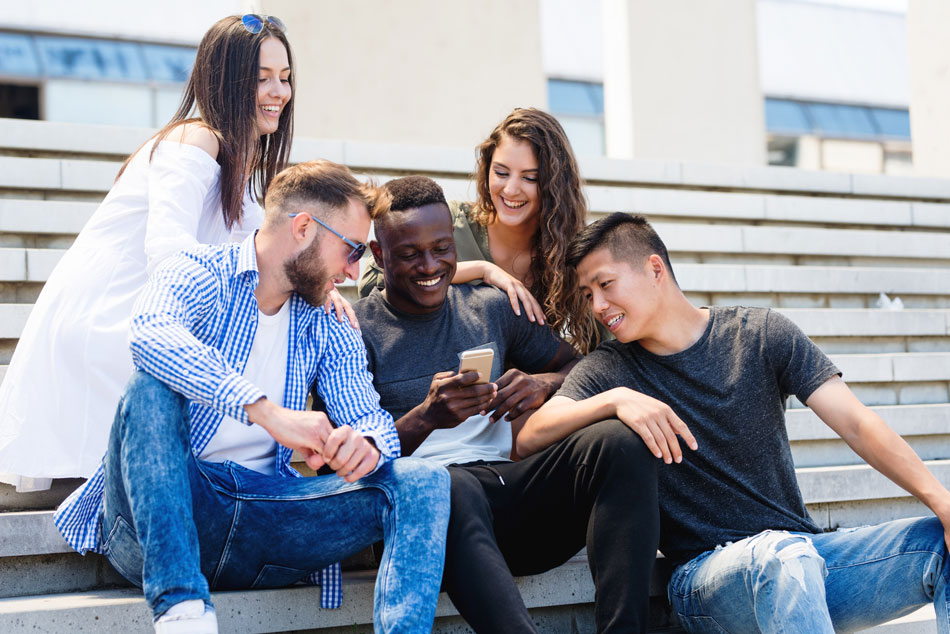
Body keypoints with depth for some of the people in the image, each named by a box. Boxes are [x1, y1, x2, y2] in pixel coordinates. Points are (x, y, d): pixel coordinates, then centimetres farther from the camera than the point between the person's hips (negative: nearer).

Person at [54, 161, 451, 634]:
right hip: (157, 523, -4)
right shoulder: (201, 275, -2)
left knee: (423, 482, -13)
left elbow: (370, 419, 5)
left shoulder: (331, 334, 16)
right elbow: (151, 334, -25)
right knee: (153, 386, -32)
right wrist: (268, 412, -36)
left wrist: (367, 444, -22)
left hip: (261, 519, 4)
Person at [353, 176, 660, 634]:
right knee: (451, 486, -41)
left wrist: (541, 385, -1)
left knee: (618, 442, -23)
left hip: (509, 488, 5)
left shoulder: (491, 308, 18)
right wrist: (425, 417, -23)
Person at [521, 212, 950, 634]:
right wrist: (614, 400, -26)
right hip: (705, 571, -3)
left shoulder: (760, 334, 5)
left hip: (802, 552, 3)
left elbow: (856, 424, -2)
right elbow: (528, 440, -10)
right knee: (782, 554, -37)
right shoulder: (608, 370, 6)